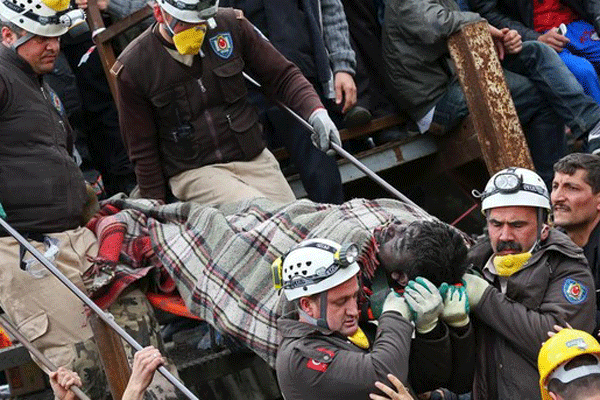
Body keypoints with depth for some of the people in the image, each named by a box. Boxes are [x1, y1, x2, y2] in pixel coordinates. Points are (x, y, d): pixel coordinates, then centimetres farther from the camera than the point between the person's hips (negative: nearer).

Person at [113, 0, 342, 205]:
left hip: (253, 159, 4)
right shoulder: (132, 67, -7)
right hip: (194, 172, -4)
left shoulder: (229, 25, -1)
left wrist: (315, 111, -9)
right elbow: (141, 149, 2)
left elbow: (282, 76, 8)